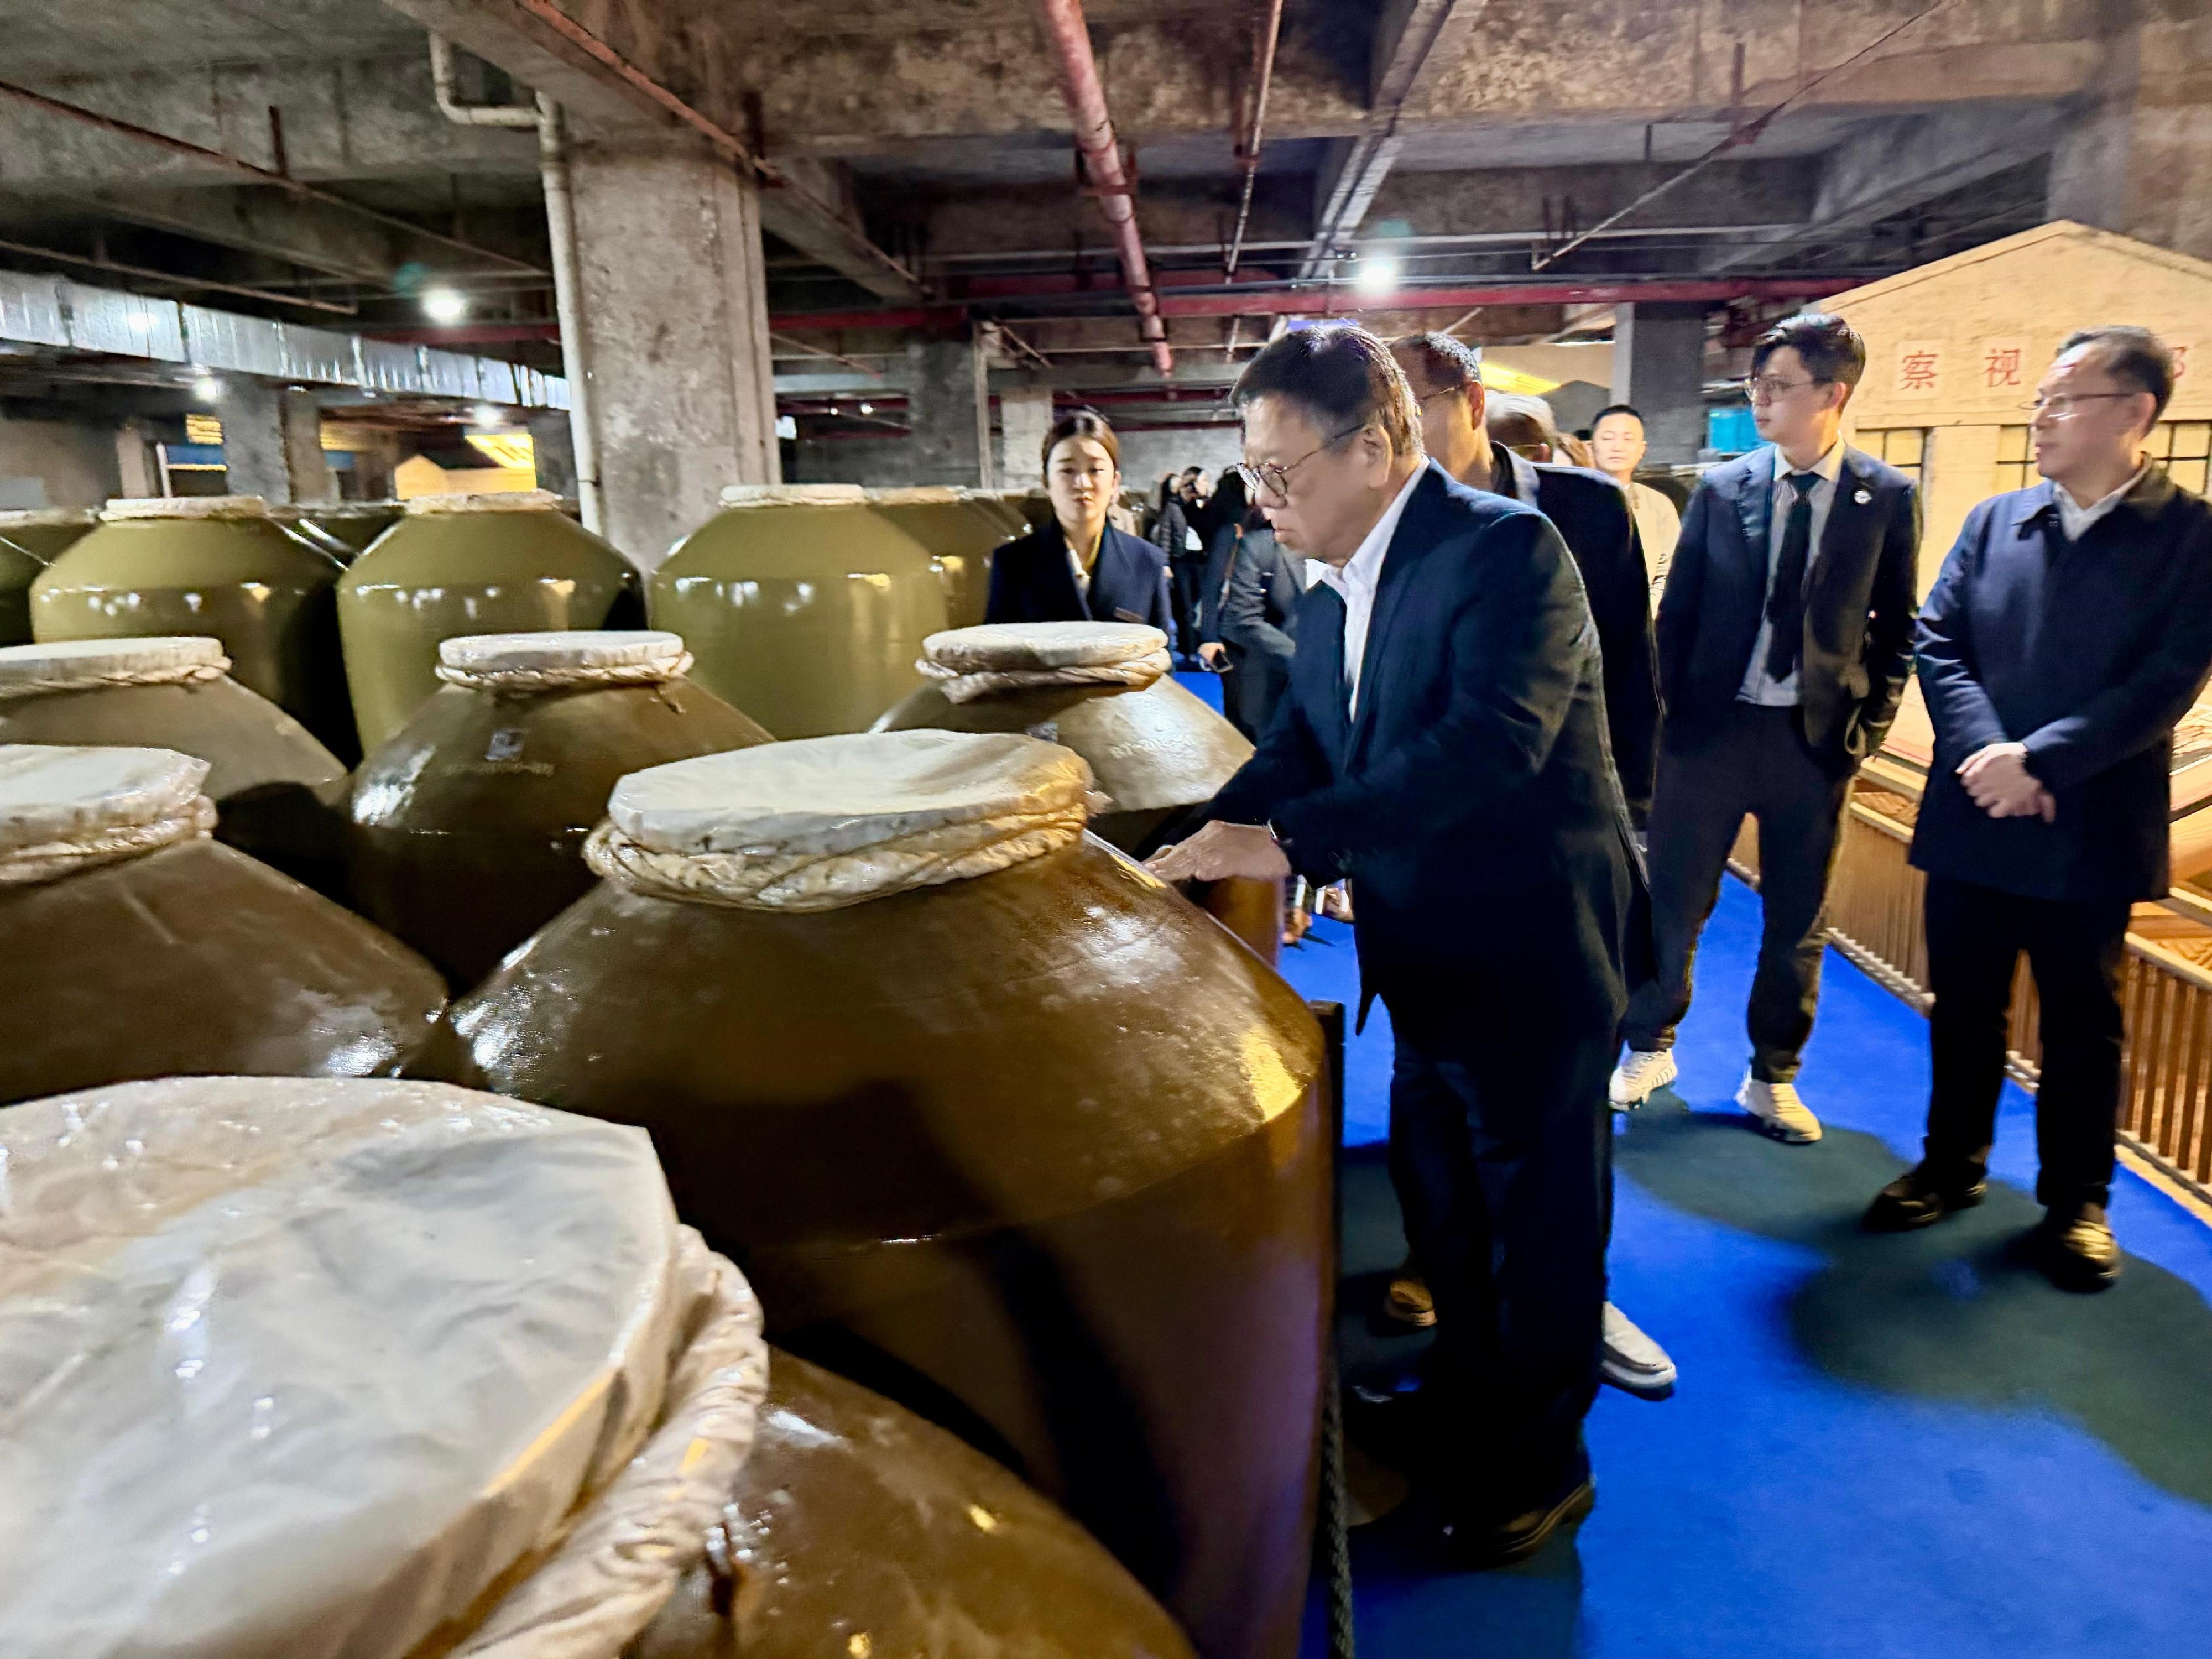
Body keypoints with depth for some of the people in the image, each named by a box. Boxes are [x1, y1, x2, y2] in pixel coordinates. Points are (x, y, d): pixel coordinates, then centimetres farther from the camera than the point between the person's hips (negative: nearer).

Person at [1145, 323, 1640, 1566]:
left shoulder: (1507, 548, -20)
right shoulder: (1336, 592, 5)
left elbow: (1493, 740, -33)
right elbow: (1299, 748, 6)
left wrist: (1290, 838, -35)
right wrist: (1201, 847, -11)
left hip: (1531, 960, -8)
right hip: (1426, 961, 8)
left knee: (1537, 1218, 11)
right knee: (1437, 1198, 22)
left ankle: (1542, 1465, 34)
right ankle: (1466, 1403, 47)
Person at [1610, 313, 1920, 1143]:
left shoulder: (1888, 498, 0)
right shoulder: (1721, 488, 1)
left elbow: (1896, 625, 5)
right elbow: (1676, 613, 4)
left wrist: (1869, 724, -2)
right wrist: (1670, 713, -1)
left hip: (1816, 736, 0)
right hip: (1713, 725, 0)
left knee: (1796, 919, 10)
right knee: (1673, 901, 7)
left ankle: (1773, 1080, 26)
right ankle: (1649, 1050, 28)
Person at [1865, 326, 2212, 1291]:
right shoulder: (1993, 523, 6)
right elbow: (1938, 643, -1)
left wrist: (2039, 760, -21)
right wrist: (1986, 755, -16)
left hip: (2091, 832, -3)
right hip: (1970, 822, 3)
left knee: (2081, 1024, 11)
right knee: (1963, 1009, 14)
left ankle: (2077, 1201, 27)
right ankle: (1952, 1167, 31)